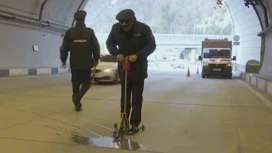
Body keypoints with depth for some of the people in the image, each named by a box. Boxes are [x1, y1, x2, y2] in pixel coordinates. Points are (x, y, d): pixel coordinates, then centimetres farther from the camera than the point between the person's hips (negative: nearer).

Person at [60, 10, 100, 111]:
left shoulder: (69, 32, 0)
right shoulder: (89, 31, -4)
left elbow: (64, 48, 1)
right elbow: (96, 47, -3)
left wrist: (63, 60, 14)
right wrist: (96, 59, 9)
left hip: (74, 63, 2)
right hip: (86, 63, -1)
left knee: (75, 83, 14)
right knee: (86, 82, 10)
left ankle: (77, 103, 16)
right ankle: (77, 98, -13)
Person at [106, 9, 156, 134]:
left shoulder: (143, 29, -17)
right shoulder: (115, 28, -9)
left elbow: (151, 46, -11)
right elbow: (109, 43, 4)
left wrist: (137, 55, -24)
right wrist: (117, 53, -15)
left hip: (139, 68, -3)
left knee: (136, 97, 2)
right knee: (124, 96, 11)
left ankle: (135, 123, 10)